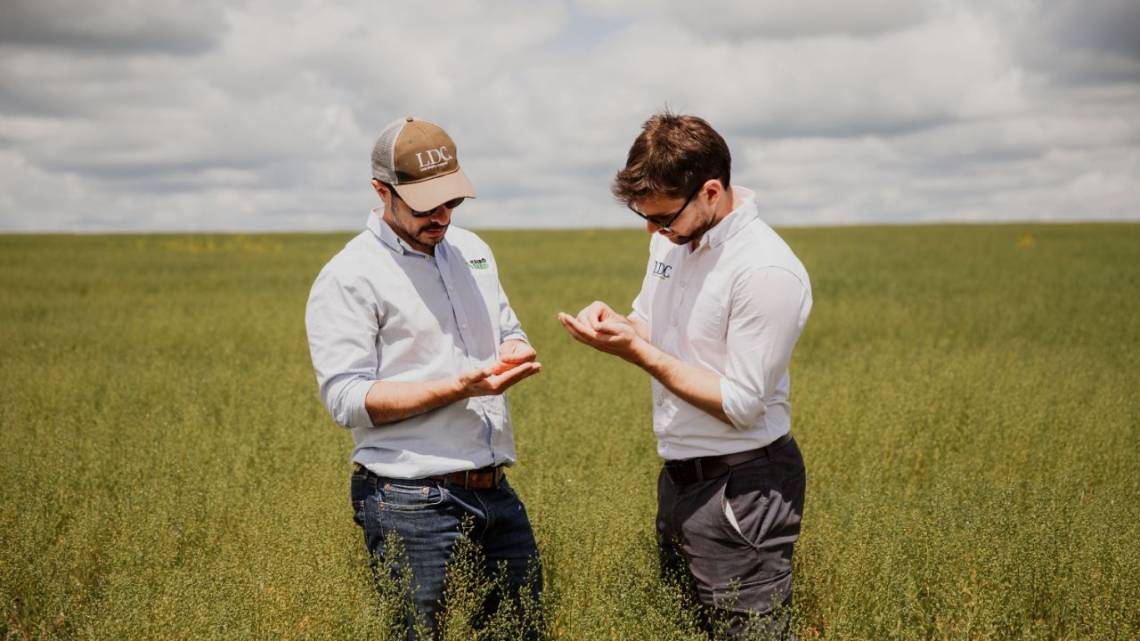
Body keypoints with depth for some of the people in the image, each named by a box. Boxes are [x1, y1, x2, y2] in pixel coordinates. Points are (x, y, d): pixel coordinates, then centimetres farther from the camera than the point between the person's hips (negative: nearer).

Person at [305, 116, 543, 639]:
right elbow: (347, 398, -16)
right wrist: (461, 386, -22)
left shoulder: (472, 250, 13)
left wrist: (515, 352, 0)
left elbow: (509, 332, 26)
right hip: (413, 505, -7)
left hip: (497, 495, 7)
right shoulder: (347, 277, -9)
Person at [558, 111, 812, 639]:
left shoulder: (767, 272, -23)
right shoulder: (672, 239, 4)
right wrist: (612, 323, -6)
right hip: (679, 477, 9)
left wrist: (636, 351, -23)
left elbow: (741, 406, -22)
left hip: (741, 490, -9)